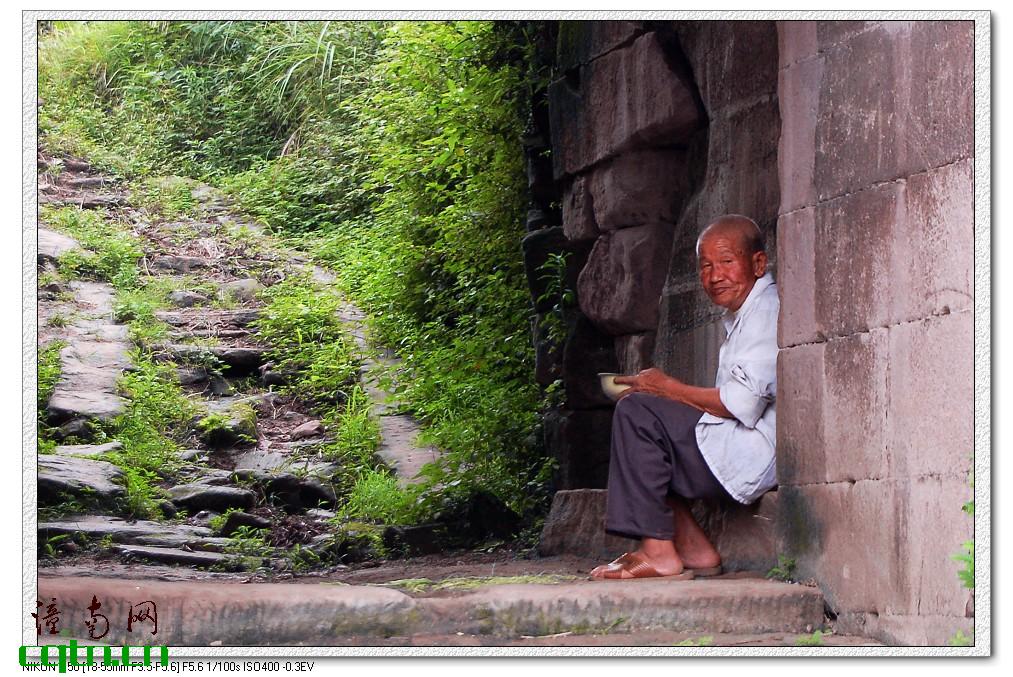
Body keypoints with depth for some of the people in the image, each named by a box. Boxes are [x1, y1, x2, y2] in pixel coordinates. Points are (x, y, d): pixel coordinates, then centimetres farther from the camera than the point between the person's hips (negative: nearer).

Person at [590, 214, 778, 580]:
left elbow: (742, 403, -21)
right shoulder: (742, 316, 22)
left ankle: (658, 551, -16)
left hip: (758, 456, -11)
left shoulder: (768, 310, -11)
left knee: (636, 412, -14)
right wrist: (663, 391, 5)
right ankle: (691, 546, 3)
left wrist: (668, 388, -8)